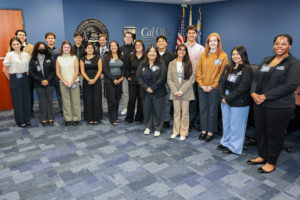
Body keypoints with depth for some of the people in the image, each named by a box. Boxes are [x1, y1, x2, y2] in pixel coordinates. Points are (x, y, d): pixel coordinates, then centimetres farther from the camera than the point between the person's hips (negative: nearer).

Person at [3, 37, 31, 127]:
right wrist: (11, 79, -1)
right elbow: (5, 69, -4)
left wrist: (27, 75, 4)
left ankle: (27, 119, 19)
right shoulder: (10, 54, -5)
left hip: (25, 78, 3)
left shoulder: (26, 55, 4)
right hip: (15, 80, -3)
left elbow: (29, 67, 13)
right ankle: (20, 121, 15)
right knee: (17, 101, 3)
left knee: (26, 99, 6)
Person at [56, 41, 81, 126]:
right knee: (65, 101, 2)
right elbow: (58, 73, 5)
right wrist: (65, 82, -6)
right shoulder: (59, 59, 7)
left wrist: (71, 82, -9)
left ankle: (76, 118, 9)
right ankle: (68, 119, 10)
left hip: (74, 82, -1)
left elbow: (76, 72, -1)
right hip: (63, 83, 1)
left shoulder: (74, 58, 4)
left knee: (75, 101, -1)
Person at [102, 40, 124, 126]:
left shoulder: (121, 57, 11)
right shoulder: (106, 57, -2)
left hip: (119, 81, 4)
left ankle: (116, 117, 22)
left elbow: (123, 68, 12)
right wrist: (113, 79, -13)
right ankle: (113, 119, 8)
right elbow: (105, 70, -8)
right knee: (111, 101, -2)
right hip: (109, 81, -4)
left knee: (117, 100, 8)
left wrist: (121, 78, -5)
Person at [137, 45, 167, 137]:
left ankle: (157, 129, 17)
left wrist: (152, 88, -14)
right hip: (145, 92, 3)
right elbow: (138, 77, -1)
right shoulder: (142, 65, 7)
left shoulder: (161, 64, -3)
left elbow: (162, 77, -11)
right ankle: (148, 127, 27)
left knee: (158, 111, 3)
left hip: (158, 92, -3)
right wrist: (146, 88, -12)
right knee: (147, 110, 11)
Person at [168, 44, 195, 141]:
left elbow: (191, 79, -5)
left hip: (186, 92, -1)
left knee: (185, 112, 3)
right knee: (176, 112, 8)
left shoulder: (189, 64, 1)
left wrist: (181, 91, -12)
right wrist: (175, 91, -9)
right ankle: (175, 131, 20)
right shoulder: (172, 64, 5)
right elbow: (169, 79, 2)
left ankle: (183, 132, 15)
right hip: (175, 92, 2)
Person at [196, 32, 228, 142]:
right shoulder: (203, 55, 7)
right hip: (202, 87, 3)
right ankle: (203, 130, 22)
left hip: (214, 88, -3)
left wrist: (212, 86, -11)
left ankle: (210, 132, 17)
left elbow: (222, 73, -6)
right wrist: (201, 84, -5)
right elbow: (198, 71, 5)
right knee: (202, 108, 9)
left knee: (212, 109, 5)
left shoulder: (223, 56, -3)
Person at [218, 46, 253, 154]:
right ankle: (225, 142, 33)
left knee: (235, 126, 5)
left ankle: (234, 147, 20)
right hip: (225, 101, 6)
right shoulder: (228, 67, 8)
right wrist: (223, 96, -9)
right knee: (226, 123, 16)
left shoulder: (247, 69, -10)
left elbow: (242, 88, -16)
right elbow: (221, 82, 5)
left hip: (239, 103, -6)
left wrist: (228, 98, -15)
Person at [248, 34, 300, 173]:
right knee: (260, 131, 15)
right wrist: (253, 93, -11)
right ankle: (262, 156, 35)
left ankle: (271, 162, 25)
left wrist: (265, 96, -20)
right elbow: (256, 78, 10)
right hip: (259, 104, 6)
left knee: (274, 135, 7)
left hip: (280, 107, -6)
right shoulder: (266, 61, 12)